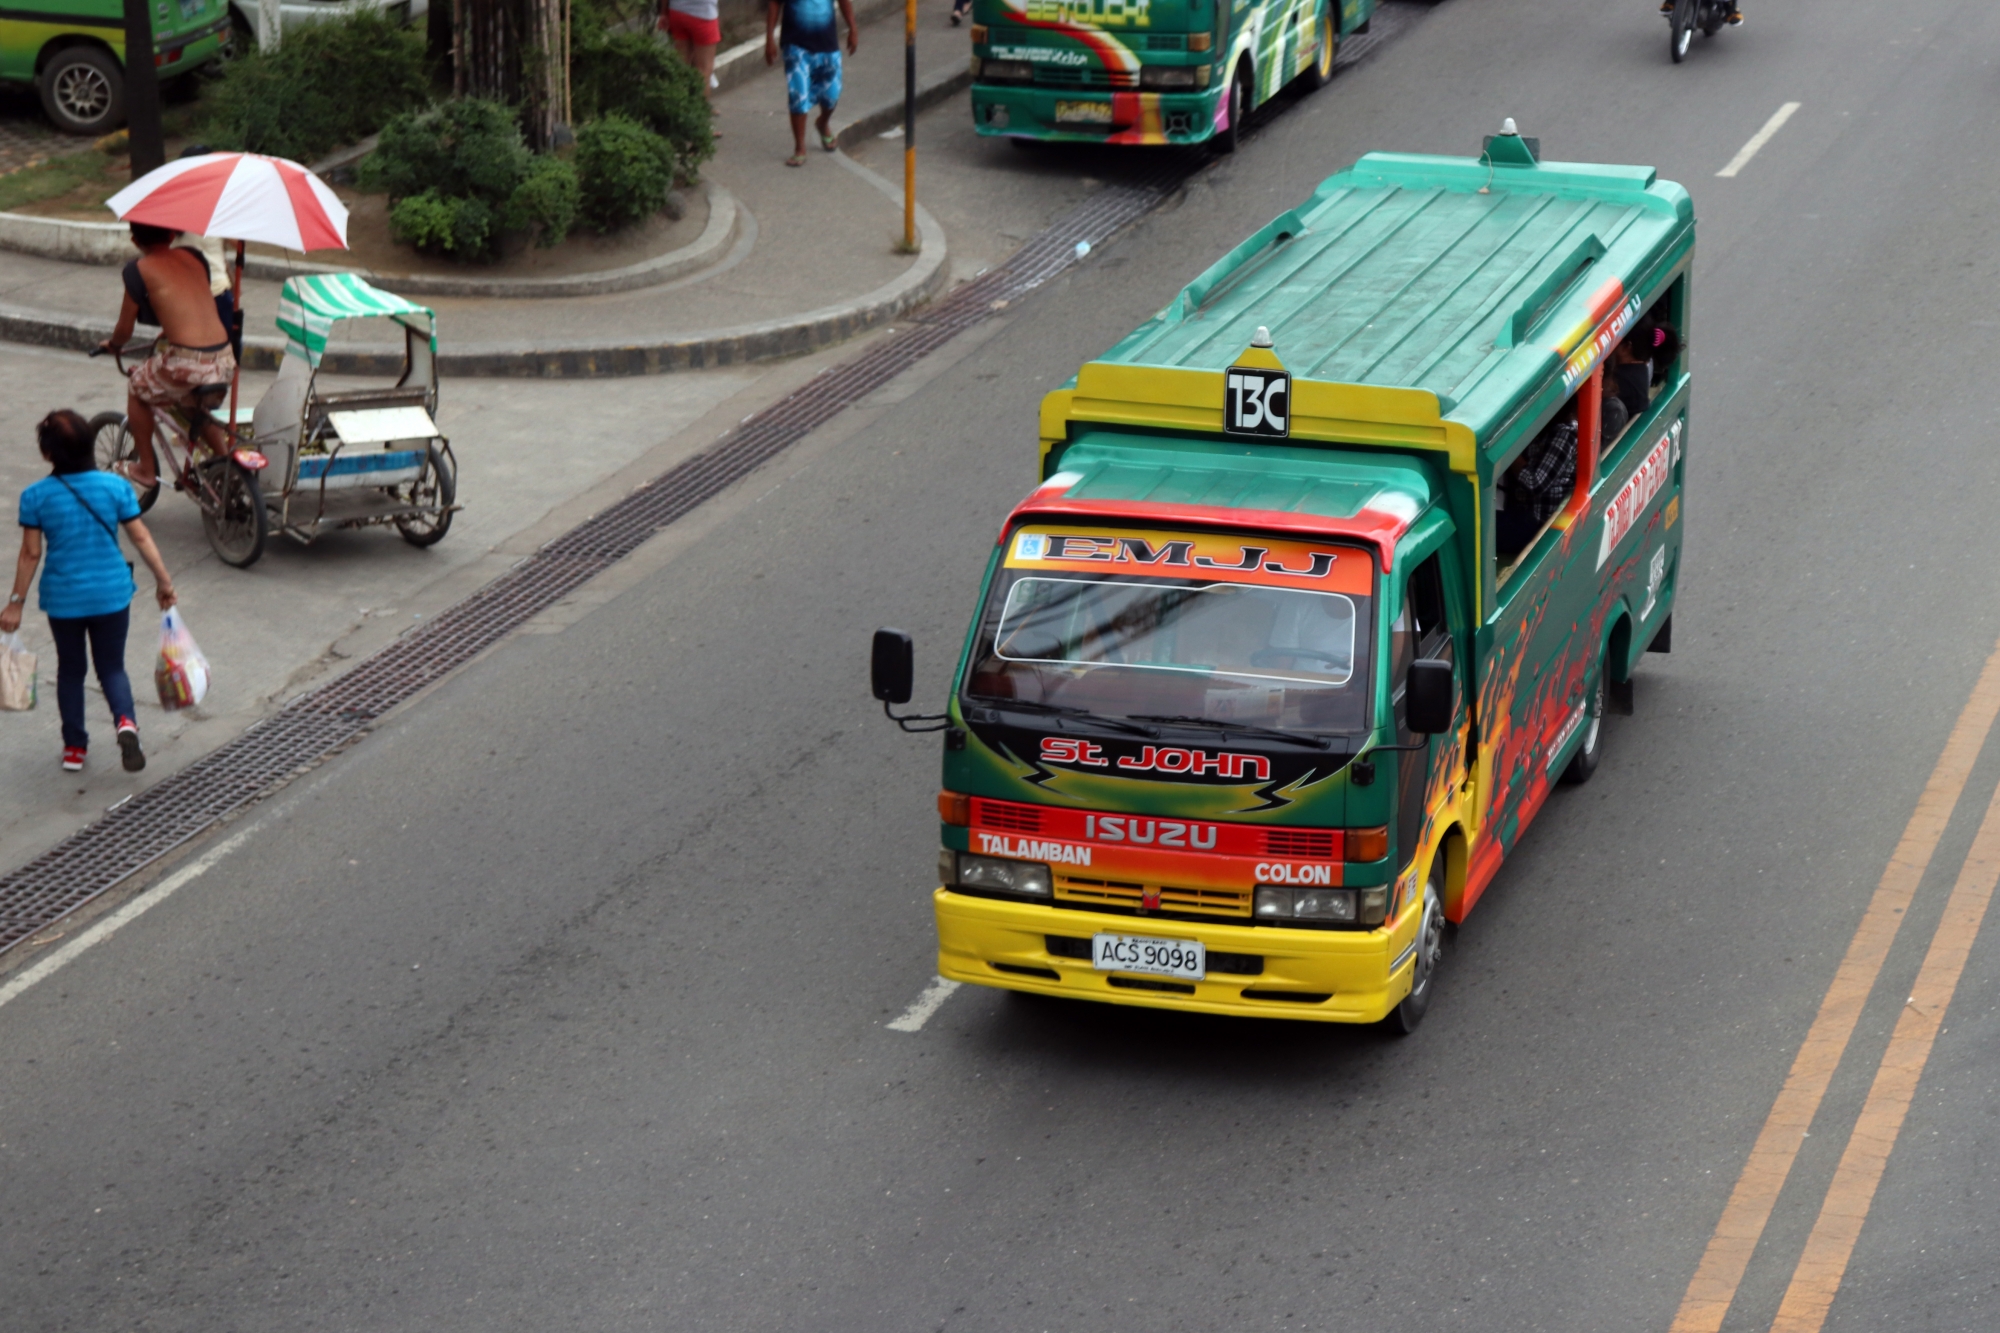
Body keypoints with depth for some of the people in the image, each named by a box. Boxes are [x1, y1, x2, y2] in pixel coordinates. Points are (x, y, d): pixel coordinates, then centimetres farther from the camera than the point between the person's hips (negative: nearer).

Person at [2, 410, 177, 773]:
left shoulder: (36, 496, -11)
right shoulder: (116, 487, -8)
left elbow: (30, 554, -8)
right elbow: (141, 537, -4)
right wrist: (163, 580, 6)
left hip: (63, 598, -1)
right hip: (112, 594, 1)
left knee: (70, 669, 18)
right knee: (112, 666, 13)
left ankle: (74, 747, 23)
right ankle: (124, 720, -15)